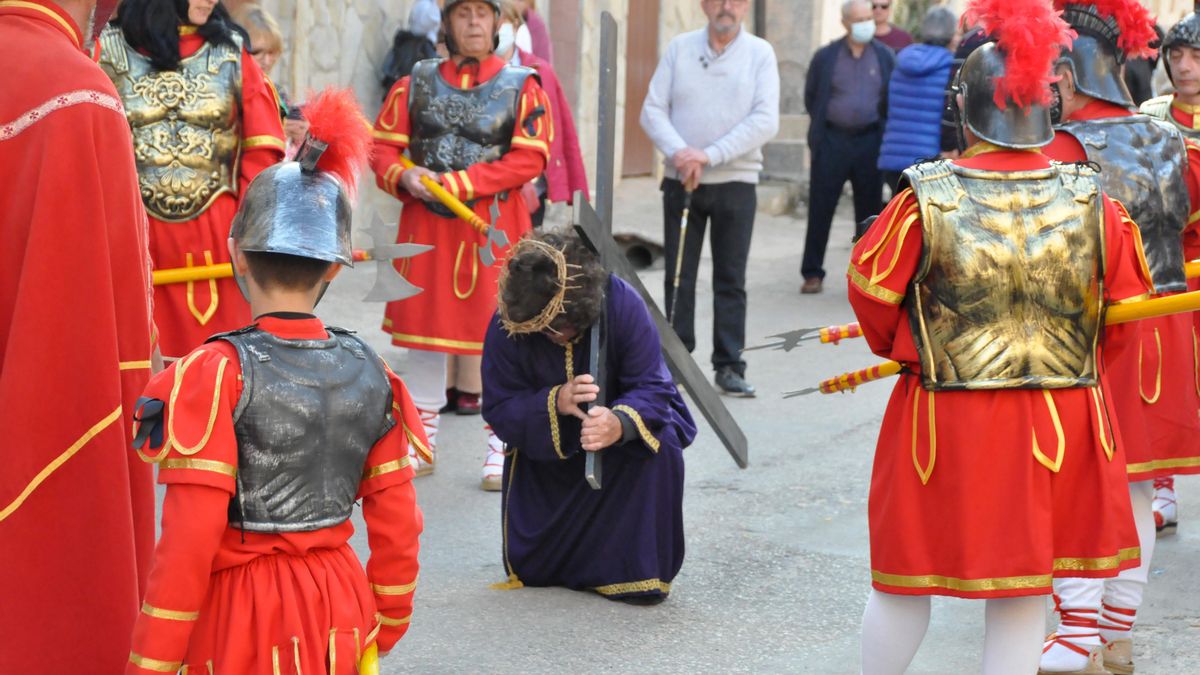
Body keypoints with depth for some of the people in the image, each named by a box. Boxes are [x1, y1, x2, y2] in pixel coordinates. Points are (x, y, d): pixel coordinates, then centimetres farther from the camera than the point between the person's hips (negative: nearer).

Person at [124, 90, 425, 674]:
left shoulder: (218, 374, -15)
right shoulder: (369, 374, 0)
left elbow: (188, 545, -16)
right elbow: (397, 524, 6)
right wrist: (386, 626, 21)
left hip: (238, 619, -4)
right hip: (339, 618, 5)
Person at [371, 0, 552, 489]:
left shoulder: (522, 87, -1)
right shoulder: (416, 83, 8)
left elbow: (529, 159, -11)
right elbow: (382, 147, 8)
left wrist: (457, 184, -17)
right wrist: (404, 176, -15)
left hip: (493, 225, -3)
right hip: (425, 224, 3)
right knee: (423, 328, 9)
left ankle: (501, 451, 8)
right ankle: (421, 446, 22)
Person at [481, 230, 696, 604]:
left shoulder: (622, 304, -30)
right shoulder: (507, 325, -26)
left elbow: (652, 387, -29)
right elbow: (498, 410, -23)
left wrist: (620, 423, -52)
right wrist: (555, 403, -43)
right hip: (544, 445, 1)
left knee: (661, 442, -36)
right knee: (529, 568, -3)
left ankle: (641, 569, -17)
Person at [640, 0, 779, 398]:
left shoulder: (760, 53, 0)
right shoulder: (679, 48, 5)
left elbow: (766, 122, -10)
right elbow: (653, 111, 1)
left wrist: (709, 155, -18)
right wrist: (679, 151, -17)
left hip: (736, 182, -1)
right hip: (681, 182, 1)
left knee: (731, 280, 2)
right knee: (678, 278, 5)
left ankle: (729, 366, 7)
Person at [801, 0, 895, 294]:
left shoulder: (884, 56, 3)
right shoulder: (826, 57, 1)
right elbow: (811, 97, 11)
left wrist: (884, 132, 3)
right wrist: (821, 129, 9)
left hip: (870, 141, 1)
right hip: (831, 140, -1)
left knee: (869, 211, 6)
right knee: (820, 209, 0)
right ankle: (812, 273, 8)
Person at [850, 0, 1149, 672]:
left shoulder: (927, 197, -13)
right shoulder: (1093, 200, -8)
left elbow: (871, 290, -2)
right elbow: (1127, 304, 4)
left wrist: (904, 348, 18)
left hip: (943, 418, -1)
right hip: (1064, 420, 1)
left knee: (904, 582, 17)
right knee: (1021, 600, 11)